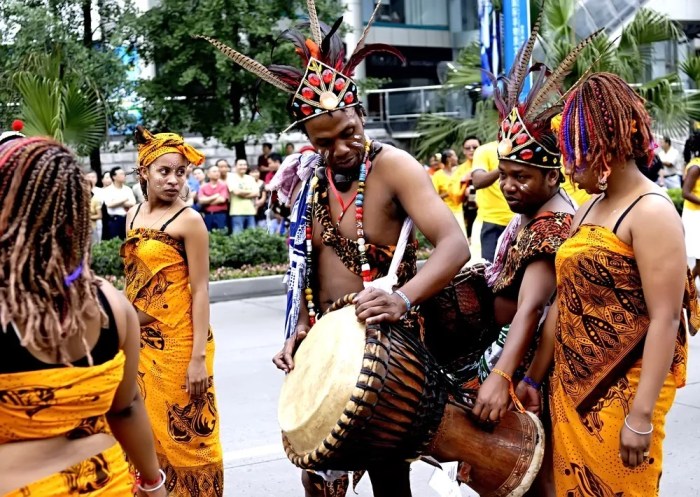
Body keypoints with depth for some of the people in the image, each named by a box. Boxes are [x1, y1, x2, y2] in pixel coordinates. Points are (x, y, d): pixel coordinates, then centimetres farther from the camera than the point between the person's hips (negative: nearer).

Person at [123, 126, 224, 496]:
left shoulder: (188, 220, -10)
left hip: (178, 343, -6)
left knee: (185, 433, 3)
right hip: (140, 342, 6)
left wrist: (199, 357, -17)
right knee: (147, 430, 15)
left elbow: (200, 291, -13)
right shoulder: (134, 215, 9)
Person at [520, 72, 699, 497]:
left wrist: (641, 416, -22)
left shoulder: (651, 212, -15)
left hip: (623, 391, -7)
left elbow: (666, 320, -19)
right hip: (573, 386, 7)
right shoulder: (587, 211, 10)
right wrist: (534, 377, 13)